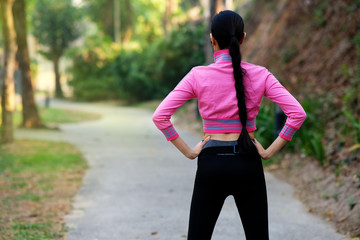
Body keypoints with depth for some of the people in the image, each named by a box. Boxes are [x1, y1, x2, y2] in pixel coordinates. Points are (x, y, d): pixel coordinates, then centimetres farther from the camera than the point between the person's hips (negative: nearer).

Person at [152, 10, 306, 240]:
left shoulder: (198, 76, -6)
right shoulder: (260, 75, -3)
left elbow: (160, 116, -10)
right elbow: (297, 114, -8)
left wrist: (189, 152, -4)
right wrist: (270, 151, -3)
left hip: (212, 163, -1)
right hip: (248, 164, 1)